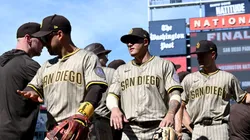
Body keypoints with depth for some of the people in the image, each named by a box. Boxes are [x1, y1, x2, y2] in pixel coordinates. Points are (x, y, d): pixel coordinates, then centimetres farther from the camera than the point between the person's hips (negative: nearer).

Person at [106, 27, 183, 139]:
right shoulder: (121, 70, 22)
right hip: (130, 130, 3)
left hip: (158, 128, -2)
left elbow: (175, 95, 1)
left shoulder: (164, 65, 11)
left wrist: (170, 114, -20)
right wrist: (115, 108, -11)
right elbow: (112, 96, 14)